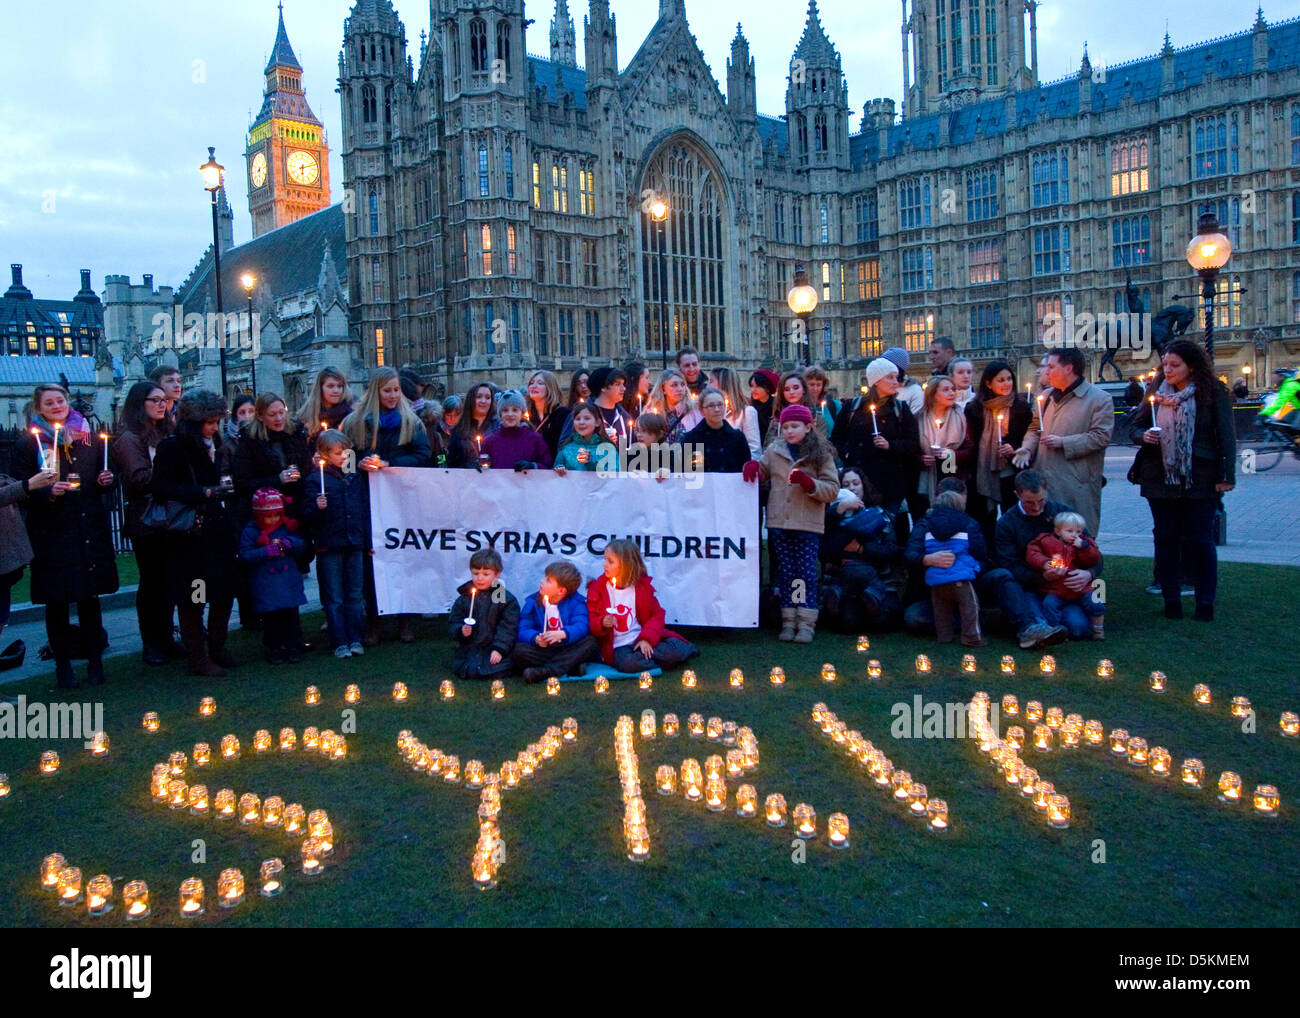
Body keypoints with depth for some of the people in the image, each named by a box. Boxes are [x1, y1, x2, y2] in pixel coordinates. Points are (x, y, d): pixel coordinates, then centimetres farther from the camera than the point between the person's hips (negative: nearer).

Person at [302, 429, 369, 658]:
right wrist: (318, 508, -28)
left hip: (354, 544, 4)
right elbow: (307, 515, -7)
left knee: (355, 595, 10)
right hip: (329, 546, -4)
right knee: (334, 599, 4)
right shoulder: (316, 479, -4)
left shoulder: (355, 477, 9)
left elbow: (365, 510, 14)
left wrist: (368, 540, 12)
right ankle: (340, 643, 11)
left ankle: (356, 639, 19)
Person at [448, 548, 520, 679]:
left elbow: (508, 628, -5)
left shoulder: (506, 599, 0)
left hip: (495, 650, -2)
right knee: (462, 671, -19)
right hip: (469, 649, 2)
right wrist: (461, 631, -11)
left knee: (497, 670, -23)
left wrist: (499, 649, -15)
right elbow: (453, 622, 12)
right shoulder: (464, 598, 10)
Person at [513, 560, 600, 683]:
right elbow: (523, 630, -5)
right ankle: (572, 668, -30)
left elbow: (581, 626, -16)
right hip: (542, 650, 1)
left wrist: (562, 634, -35)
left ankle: (544, 671, -37)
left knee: (590, 642, -27)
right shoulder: (533, 602, 5)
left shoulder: (576, 602, 0)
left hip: (567, 649, -1)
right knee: (520, 650, -27)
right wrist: (536, 638, -28)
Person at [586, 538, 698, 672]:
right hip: (617, 645, -1)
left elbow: (657, 614, 4)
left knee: (674, 652, -26)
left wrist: (647, 638, -11)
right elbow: (591, 621, 5)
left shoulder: (642, 585, 4)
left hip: (642, 641, 1)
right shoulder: (597, 589, 2)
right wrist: (602, 623, -19)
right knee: (628, 663, -37)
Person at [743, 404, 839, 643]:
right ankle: (789, 622, 14)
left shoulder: (821, 454, 2)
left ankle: (806, 624, 5)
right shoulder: (774, 450, 9)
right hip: (779, 523, 3)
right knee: (785, 573, 7)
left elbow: (832, 489, -2)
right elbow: (761, 473, 24)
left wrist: (808, 482, -17)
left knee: (806, 573, -1)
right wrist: (753, 466, 1)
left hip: (808, 525, -3)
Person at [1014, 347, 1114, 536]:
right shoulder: (1048, 396, 16)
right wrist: (1027, 448, 2)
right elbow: (1035, 428, 21)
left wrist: (1063, 442, -16)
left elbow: (1101, 437, -12)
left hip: (1078, 483, -6)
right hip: (1045, 479, 6)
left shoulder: (1100, 399, -4)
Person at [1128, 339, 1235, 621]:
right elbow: (1137, 426, 16)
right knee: (1166, 539, 6)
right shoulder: (1157, 392, 8)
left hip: (1199, 480, -3)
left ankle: (1205, 604, 9)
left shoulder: (1213, 393, -2)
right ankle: (1171, 601, 14)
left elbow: (1226, 436, -3)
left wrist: (1226, 476, -9)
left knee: (1200, 540, 0)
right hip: (1161, 478, 3)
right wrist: (1144, 435, -8)